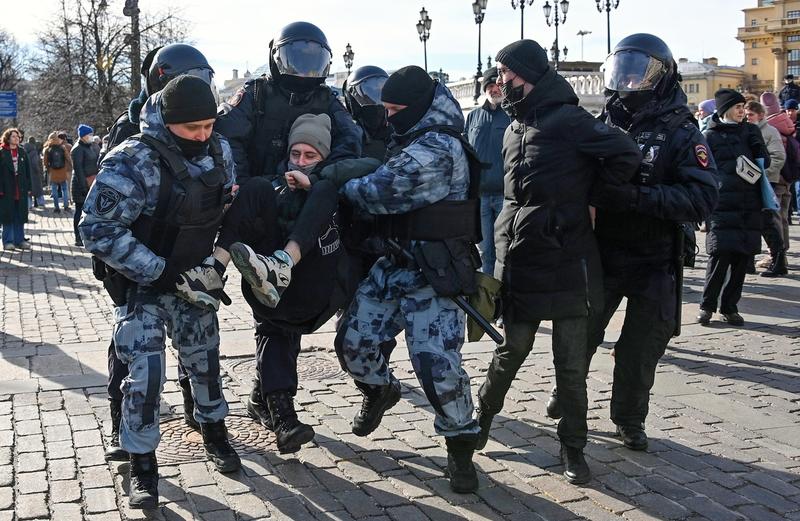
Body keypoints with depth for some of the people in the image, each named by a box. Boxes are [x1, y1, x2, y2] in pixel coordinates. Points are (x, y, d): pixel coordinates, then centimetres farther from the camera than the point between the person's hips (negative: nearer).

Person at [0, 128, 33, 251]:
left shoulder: (22, 152, 10)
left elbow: (27, 171, 11)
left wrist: (29, 188, 6)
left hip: (21, 190, 4)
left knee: (20, 217, 8)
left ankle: (19, 240, 16)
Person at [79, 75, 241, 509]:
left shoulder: (219, 151, -5)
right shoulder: (133, 162, -24)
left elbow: (231, 209, 13)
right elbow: (97, 229, -25)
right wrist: (164, 273, -26)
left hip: (192, 280, 5)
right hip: (142, 284, -5)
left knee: (204, 360, 14)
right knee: (145, 374, -9)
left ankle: (214, 432, 37)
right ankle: (142, 464, 9)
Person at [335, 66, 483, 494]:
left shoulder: (437, 150, -19)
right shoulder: (413, 141, 14)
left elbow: (380, 193, -23)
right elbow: (388, 192, 17)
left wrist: (339, 185, -7)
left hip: (435, 276, -9)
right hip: (395, 264, 9)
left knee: (436, 361, -13)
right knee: (354, 340, 9)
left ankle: (460, 444, 8)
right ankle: (380, 390, 39)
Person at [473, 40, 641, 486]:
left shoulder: (568, 120, -11)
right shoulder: (515, 129, 14)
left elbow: (626, 157, -17)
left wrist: (588, 198, -5)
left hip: (568, 263, -5)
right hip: (521, 261, 5)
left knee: (571, 366, 4)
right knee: (512, 350, 14)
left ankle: (574, 448, 18)